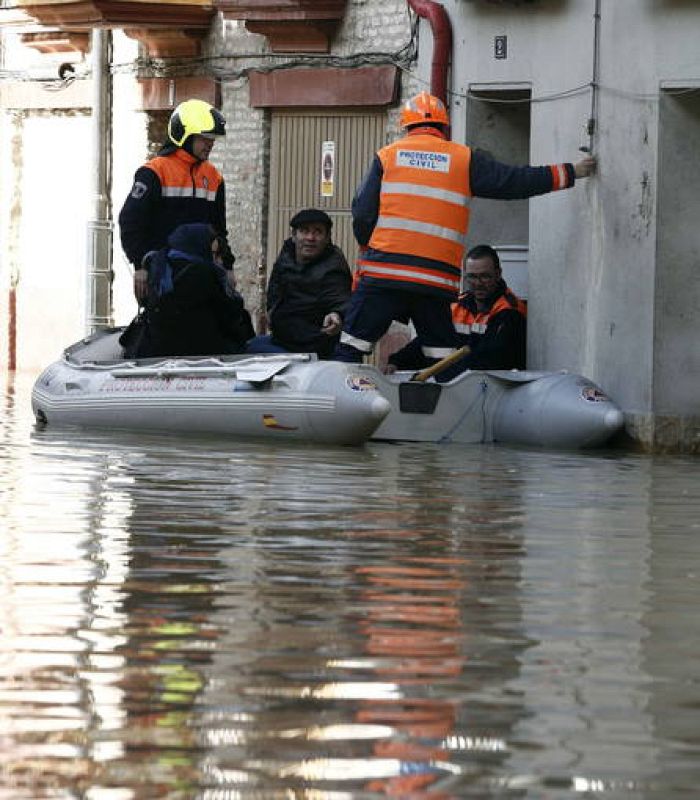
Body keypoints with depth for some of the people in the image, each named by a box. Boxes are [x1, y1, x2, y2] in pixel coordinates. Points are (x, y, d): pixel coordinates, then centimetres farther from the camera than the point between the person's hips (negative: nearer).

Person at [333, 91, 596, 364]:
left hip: (383, 271, -1)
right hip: (438, 277, 1)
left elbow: (362, 212, 3)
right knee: (444, 359, 9)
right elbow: (515, 181, 9)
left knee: (352, 347, 1)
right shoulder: (464, 159, 10)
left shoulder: (387, 156, 9)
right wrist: (571, 173, 18)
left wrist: (367, 246, 22)